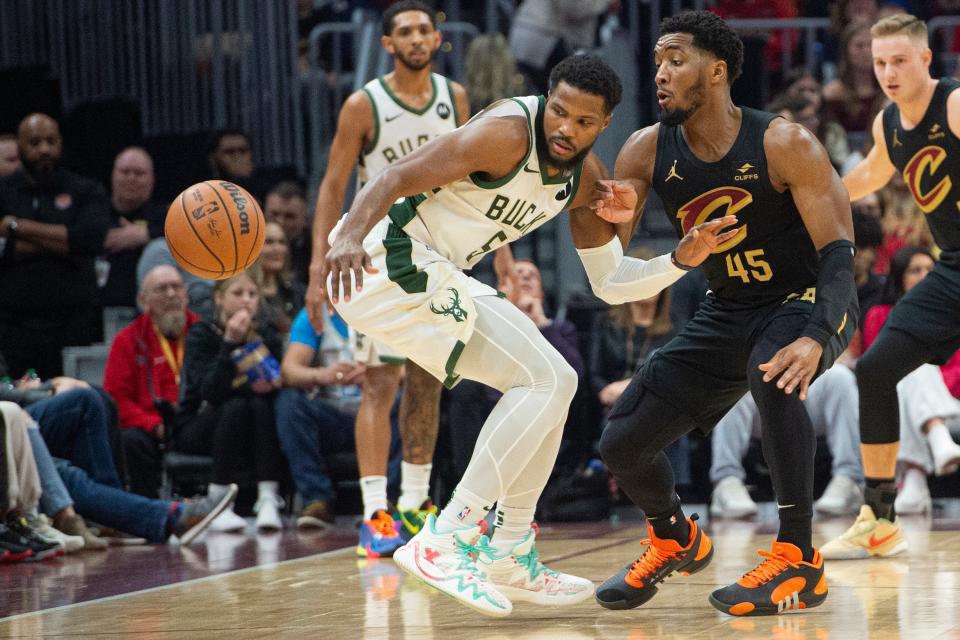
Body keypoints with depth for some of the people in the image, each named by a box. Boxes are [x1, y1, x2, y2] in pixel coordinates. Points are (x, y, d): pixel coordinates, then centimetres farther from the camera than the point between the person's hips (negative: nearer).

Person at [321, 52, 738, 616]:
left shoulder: (585, 178, 8)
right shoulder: (508, 134, -19)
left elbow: (611, 282, 15)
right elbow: (396, 178, -26)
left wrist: (682, 260, -2)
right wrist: (349, 238, -43)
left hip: (434, 274, 10)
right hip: (385, 260, -10)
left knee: (554, 382, 12)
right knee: (544, 379, -16)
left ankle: (509, 561, 18)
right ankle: (443, 543, -18)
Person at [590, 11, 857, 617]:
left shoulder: (784, 144, -21)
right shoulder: (647, 151, -8)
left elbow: (839, 252, -24)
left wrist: (816, 339, -42)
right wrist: (612, 217, -28)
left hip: (807, 301, -6)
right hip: (727, 312, 6)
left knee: (775, 375, -40)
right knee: (622, 442, -2)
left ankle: (800, 563, -31)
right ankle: (675, 540, 32)